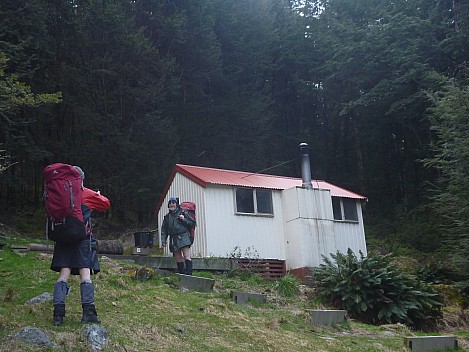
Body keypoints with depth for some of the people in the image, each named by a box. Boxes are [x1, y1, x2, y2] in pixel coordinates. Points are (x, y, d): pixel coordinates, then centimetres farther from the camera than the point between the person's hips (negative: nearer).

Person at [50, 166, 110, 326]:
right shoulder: (87, 194, 0)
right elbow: (106, 204, 11)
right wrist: (99, 196, 30)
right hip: (83, 238, -3)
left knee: (63, 275, 1)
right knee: (85, 275, -2)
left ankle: (58, 312, -7)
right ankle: (88, 311, -9)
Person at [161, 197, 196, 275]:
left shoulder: (183, 213, 7)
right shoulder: (167, 217, 18)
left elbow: (193, 223, 7)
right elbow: (164, 229, 17)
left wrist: (184, 220, -7)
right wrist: (163, 240, 7)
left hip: (183, 237, -4)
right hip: (174, 240, 4)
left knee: (187, 257, -13)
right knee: (178, 259, 6)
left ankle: (189, 274, -17)